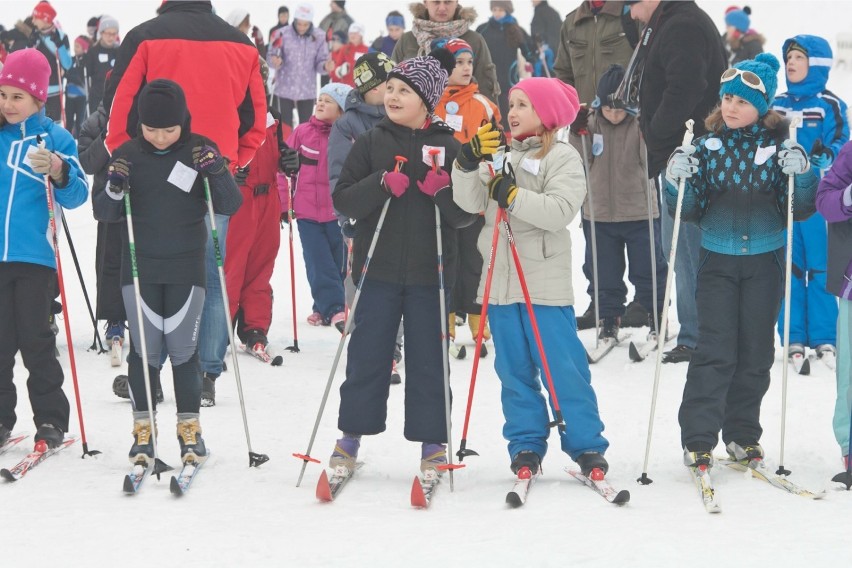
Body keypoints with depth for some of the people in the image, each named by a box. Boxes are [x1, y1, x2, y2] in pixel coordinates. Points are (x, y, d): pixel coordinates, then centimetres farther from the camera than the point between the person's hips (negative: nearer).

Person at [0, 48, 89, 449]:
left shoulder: (55, 139, 0)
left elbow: (77, 195, -7)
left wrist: (58, 172, -24)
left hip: (34, 255, -2)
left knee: (35, 340, -1)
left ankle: (50, 420, 8)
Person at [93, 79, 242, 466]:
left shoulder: (200, 151, -4)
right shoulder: (127, 155, -3)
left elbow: (230, 206, -4)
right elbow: (104, 214, 1)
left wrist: (218, 172, -23)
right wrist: (114, 189, -20)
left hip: (186, 269, -1)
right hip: (139, 269, 1)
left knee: (183, 348, 3)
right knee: (144, 348, 4)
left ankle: (189, 426, 14)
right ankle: (143, 427, 13)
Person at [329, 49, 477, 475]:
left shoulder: (448, 147, 4)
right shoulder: (370, 144, 5)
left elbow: (466, 215, 1)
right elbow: (343, 200, -2)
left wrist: (443, 192, -19)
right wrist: (382, 185, -19)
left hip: (429, 272, 0)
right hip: (378, 268, 0)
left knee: (429, 358, 4)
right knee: (367, 354, 3)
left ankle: (432, 443, 12)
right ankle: (351, 435, 13)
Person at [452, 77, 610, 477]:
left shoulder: (562, 158, -4)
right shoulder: (498, 153, 13)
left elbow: (561, 211, -17)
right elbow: (470, 203, 4)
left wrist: (513, 195, -23)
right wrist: (468, 164, -12)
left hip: (546, 283, -6)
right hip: (501, 280, 6)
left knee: (563, 367, -5)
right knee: (514, 369, 10)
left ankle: (586, 444, 2)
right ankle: (526, 443, 17)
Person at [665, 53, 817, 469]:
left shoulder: (780, 146, -2)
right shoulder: (707, 146, 1)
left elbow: (798, 210, -2)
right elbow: (690, 211, 3)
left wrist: (800, 175, -19)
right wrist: (677, 182, -16)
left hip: (765, 262, 1)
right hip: (718, 260, -1)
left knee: (756, 352, 7)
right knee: (715, 352, -8)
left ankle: (742, 434, 19)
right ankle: (698, 440, -6)